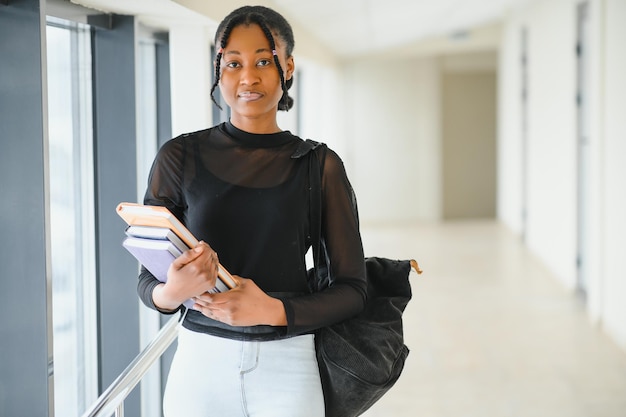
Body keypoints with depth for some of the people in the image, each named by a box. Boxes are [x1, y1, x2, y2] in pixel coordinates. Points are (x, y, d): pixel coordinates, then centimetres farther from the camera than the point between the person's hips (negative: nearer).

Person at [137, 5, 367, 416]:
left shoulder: (321, 166, -1)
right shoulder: (179, 157, 0)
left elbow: (352, 289, -1)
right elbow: (147, 281, 3)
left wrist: (274, 310, -17)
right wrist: (172, 293, -19)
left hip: (286, 364, 0)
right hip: (200, 362, 1)